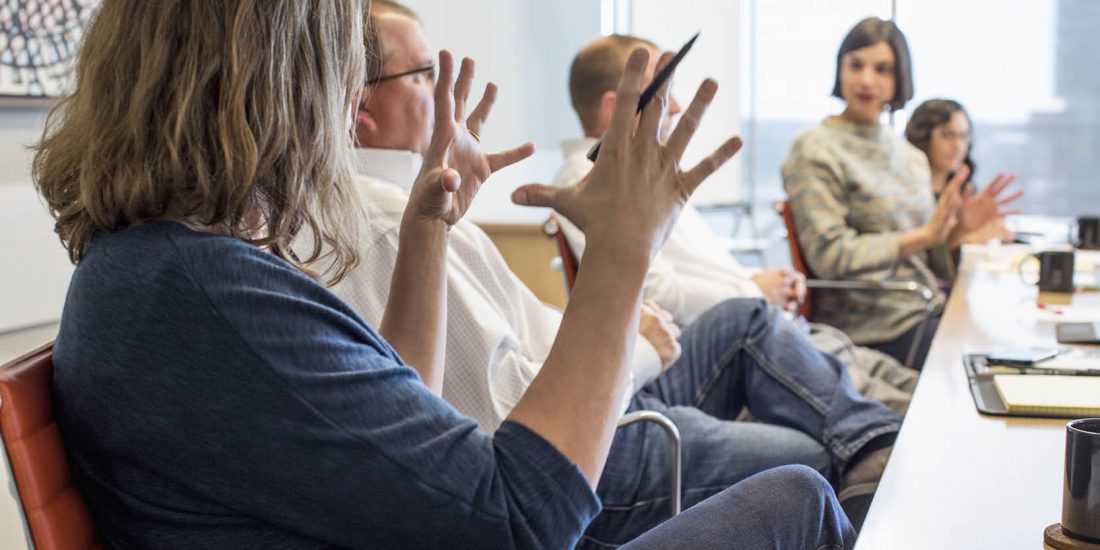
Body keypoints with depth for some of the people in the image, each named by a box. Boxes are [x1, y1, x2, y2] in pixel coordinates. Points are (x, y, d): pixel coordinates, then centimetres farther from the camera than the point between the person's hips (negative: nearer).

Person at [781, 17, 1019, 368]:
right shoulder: (814, 151, -8)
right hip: (878, 329, -7)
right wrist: (926, 234, -18)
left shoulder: (911, 155, 15)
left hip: (928, 310, 8)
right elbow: (829, 256, -17)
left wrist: (957, 227, 1)